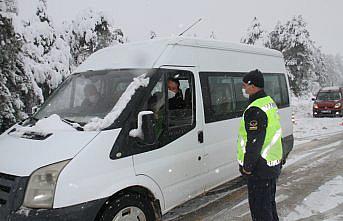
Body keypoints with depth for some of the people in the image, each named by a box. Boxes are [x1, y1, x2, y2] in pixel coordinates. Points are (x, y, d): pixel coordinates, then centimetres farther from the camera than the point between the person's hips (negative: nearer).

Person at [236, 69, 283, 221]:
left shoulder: (255, 110, -23)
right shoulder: (270, 102, 10)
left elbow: (254, 142, -26)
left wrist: (247, 166, -15)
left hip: (260, 168, -10)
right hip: (273, 164, 10)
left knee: (259, 206, 2)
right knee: (269, 202, 24)